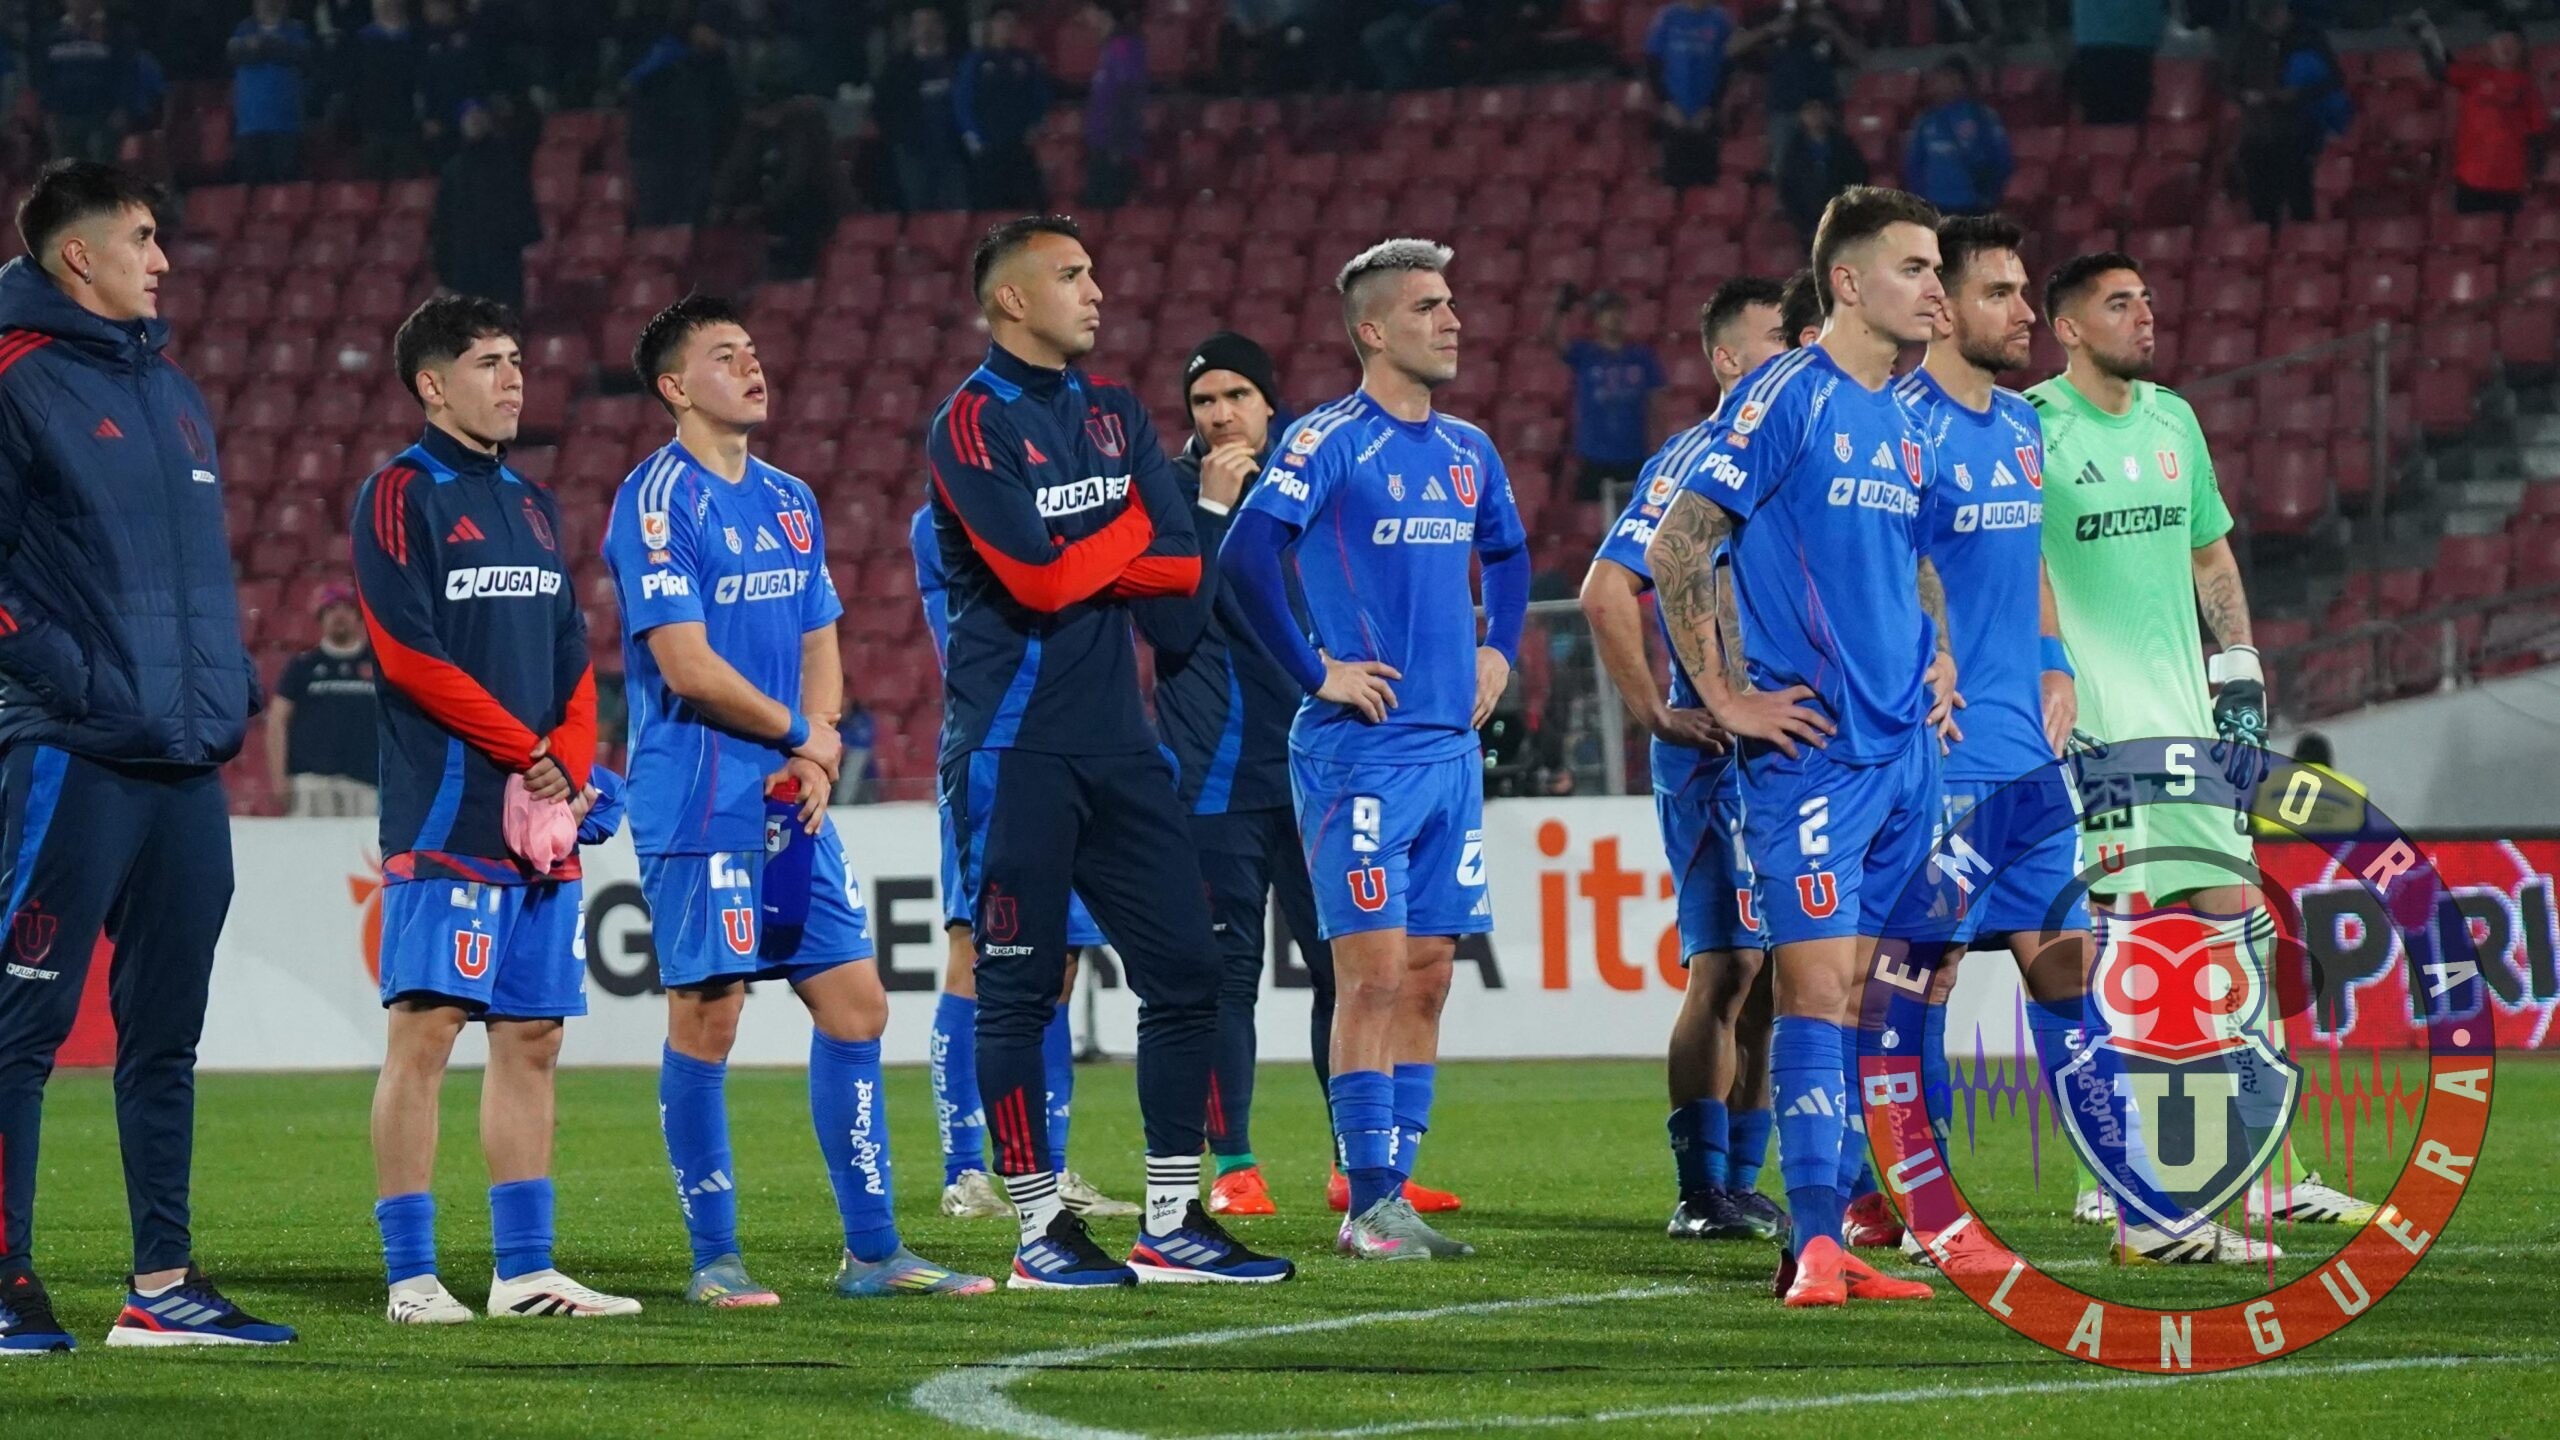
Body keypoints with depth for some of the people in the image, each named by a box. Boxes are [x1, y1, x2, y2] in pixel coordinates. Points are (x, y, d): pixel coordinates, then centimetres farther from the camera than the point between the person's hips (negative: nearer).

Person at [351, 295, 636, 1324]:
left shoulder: (532, 506, 19)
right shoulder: (401, 495, -4)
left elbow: (574, 659, 17)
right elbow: (410, 653, -12)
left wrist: (571, 769, -1)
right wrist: (528, 753, -10)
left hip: (545, 824, 7)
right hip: (446, 818, -7)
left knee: (532, 1036, 7)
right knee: (423, 1032, -8)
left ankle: (525, 1269, 11)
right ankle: (410, 1276, -8)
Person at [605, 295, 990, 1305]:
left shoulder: (790, 501, 16)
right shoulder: (660, 500, -9)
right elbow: (687, 664, -15)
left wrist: (819, 751, -2)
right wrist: (799, 733, -5)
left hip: (794, 803, 8)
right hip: (699, 803, -8)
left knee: (855, 1005, 5)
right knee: (706, 1021, -4)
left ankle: (873, 1252, 10)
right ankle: (714, 1260, 3)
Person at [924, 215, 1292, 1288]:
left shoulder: (1115, 418, 14)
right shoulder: (971, 425, -8)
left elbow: (1185, 581, 5)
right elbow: (1037, 576, -19)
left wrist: (1081, 561, -11)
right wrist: (1128, 535, -2)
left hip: (1116, 742, 7)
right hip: (1014, 746, -7)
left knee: (1184, 969, 5)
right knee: (1018, 986, -2)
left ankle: (1172, 1221, 11)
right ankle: (1039, 1229, 4)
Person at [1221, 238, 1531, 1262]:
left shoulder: (1469, 451, 13)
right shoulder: (1330, 441, -8)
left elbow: (1507, 557, 31)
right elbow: (1245, 556, -18)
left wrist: (1498, 653, 17)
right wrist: (1315, 674, -15)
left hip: (1451, 745, 7)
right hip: (1361, 747, -7)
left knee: (1427, 976, 6)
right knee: (1374, 970, -9)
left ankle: (1394, 1190, 11)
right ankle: (1367, 1206, -6)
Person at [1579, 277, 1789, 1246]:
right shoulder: (1695, 460, -8)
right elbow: (1605, 594, -15)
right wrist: (1660, 715, -13)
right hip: (1720, 755, -7)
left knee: (1776, 972, 9)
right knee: (1727, 966, -9)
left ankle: (1740, 1182, 16)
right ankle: (1701, 1192, -5)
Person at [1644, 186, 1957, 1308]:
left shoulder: (1902, 419, 15)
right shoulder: (1786, 396, -8)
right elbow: (1675, 549, -11)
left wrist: (1937, 664, 17)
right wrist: (1723, 698, -10)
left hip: (1905, 748, 7)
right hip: (1811, 746, -7)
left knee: (1853, 989, 8)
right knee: (1817, 983, -11)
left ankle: (1830, 1229, 11)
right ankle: (1815, 1244, -13)